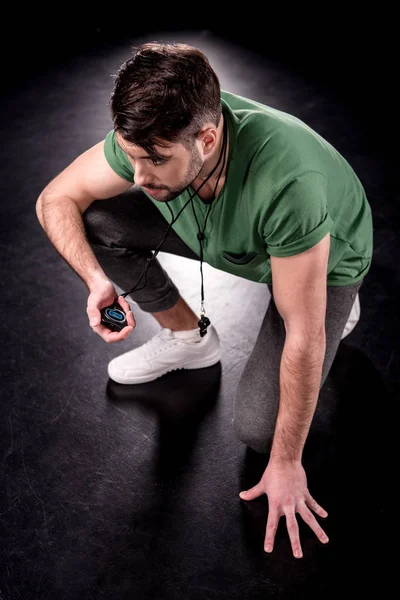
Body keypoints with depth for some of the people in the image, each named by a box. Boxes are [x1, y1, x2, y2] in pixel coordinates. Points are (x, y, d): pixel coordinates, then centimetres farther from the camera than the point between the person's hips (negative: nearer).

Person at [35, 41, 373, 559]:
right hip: (231, 236, 5)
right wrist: (98, 279, -32)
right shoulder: (152, 135, -30)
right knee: (99, 220, -15)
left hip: (320, 260, -4)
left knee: (258, 429, -17)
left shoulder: (287, 182, -45)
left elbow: (304, 337, -36)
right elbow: (55, 199, -13)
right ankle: (189, 337, 7)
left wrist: (286, 464, -26)